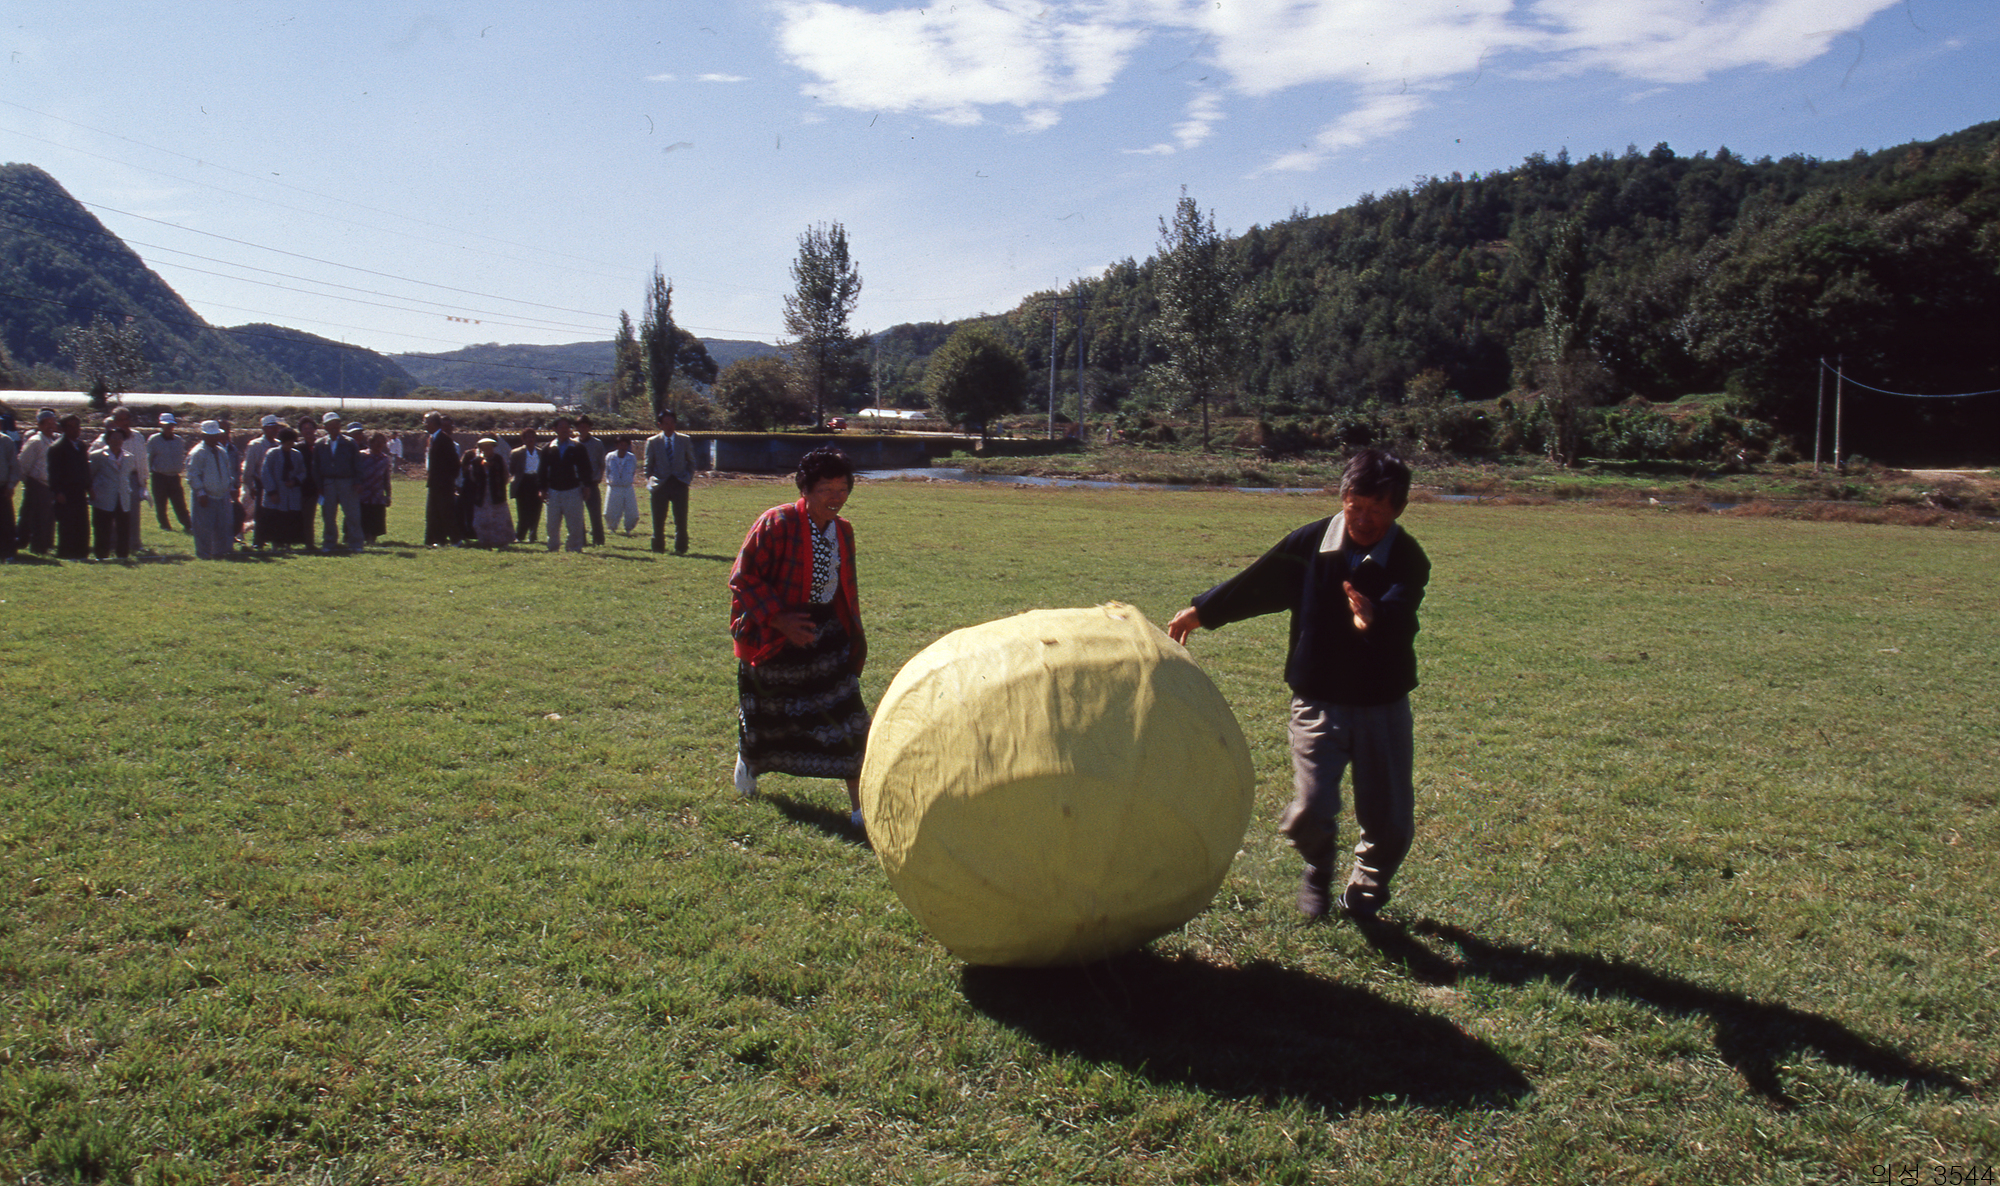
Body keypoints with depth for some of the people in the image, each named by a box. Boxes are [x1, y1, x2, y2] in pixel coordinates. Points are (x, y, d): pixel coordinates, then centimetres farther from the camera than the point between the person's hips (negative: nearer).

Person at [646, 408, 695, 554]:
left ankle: (680, 548, 4)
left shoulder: (684, 440, 9)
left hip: (679, 483, 0)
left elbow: (691, 461, 14)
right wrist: (650, 480, 1)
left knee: (681, 520, -3)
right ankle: (658, 547, 14)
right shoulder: (652, 442, 7)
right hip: (660, 484, 0)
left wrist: (689, 477, 2)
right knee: (658, 520, 3)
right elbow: (648, 465, 11)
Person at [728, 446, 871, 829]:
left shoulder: (843, 531, 2)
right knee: (766, 716, 16)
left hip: (827, 631, 4)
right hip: (776, 637, -4)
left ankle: (858, 806, -3)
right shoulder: (776, 524, -18)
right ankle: (747, 760, 51)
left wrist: (854, 636, 14)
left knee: (846, 715, -7)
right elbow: (743, 578, -16)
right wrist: (778, 619, -23)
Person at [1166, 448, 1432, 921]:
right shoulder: (1310, 543, -4)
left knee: (1389, 820, 6)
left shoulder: (1408, 559, -10)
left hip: (1382, 704, 0)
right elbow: (1255, 582, 11)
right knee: (1310, 811, -10)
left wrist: (1373, 618, -54)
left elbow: (1399, 613, -30)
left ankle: (1368, 883, 38)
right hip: (1317, 701, 0)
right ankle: (1319, 867, 27)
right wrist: (1202, 611, 18)